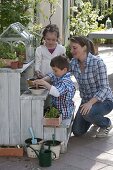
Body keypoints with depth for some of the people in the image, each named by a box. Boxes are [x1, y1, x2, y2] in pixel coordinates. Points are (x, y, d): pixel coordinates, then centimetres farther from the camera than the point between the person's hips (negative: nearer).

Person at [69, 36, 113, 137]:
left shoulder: (97, 62, -24)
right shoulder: (74, 62, -6)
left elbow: (104, 88, -25)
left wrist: (90, 103, -38)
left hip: (104, 100, -6)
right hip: (86, 101, 6)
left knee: (86, 113, -35)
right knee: (77, 132, 2)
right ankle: (97, 120, 31)